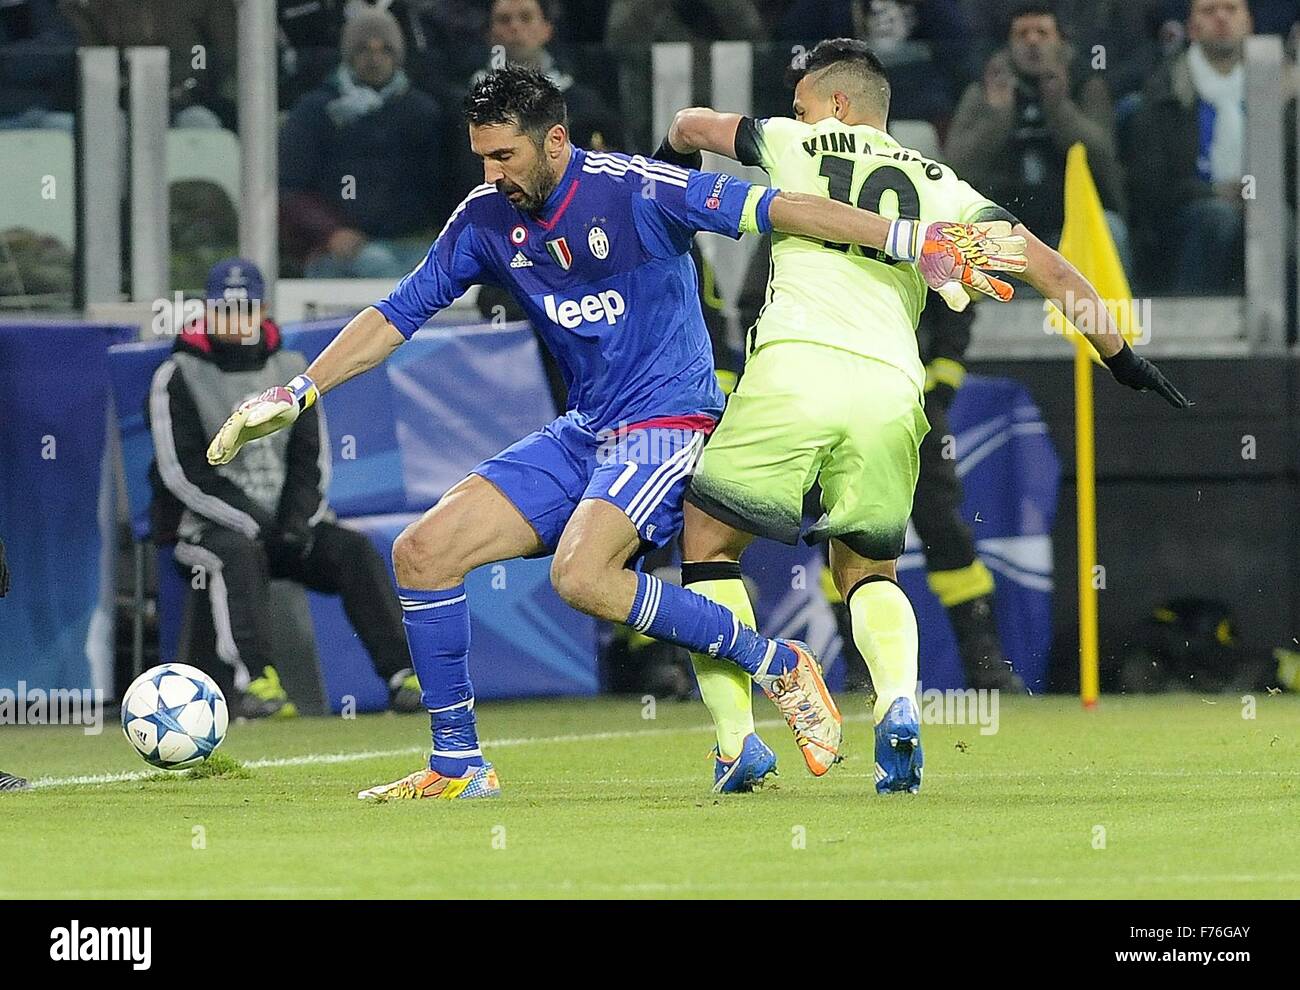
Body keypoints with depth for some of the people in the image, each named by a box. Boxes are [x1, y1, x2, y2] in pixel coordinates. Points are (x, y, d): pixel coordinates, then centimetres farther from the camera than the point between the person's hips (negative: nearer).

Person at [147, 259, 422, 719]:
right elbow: (182, 472, -9)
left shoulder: (290, 369, 13)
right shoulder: (178, 376, -1)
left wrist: (297, 522, -8)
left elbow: (312, 459, 11)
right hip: (209, 521, -4)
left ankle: (404, 674, -25)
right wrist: (251, 522, -18)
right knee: (239, 553, -37)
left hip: (287, 518, 4)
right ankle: (257, 680, -46)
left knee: (352, 550, -19)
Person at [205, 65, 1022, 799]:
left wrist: (918, 243, -22)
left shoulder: (633, 191, -17)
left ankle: (779, 667, -16)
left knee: (582, 575, -32)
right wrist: (295, 397, 4)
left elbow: (777, 210, -18)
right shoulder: (486, 221, 2)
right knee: (423, 552, -4)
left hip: (668, 423, -7)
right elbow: (396, 317, 11)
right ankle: (458, 766, 6)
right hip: (583, 434, 7)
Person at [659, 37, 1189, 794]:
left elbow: (692, 126, 33)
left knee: (709, 540, 13)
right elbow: (1046, 267, 19)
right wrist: (1122, 357, 26)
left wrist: (674, 152, 56)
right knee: (868, 570, 21)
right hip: (892, 387, 3)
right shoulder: (942, 187, 23)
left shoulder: (797, 145, 17)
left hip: (797, 365, -3)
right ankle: (900, 707, -10)